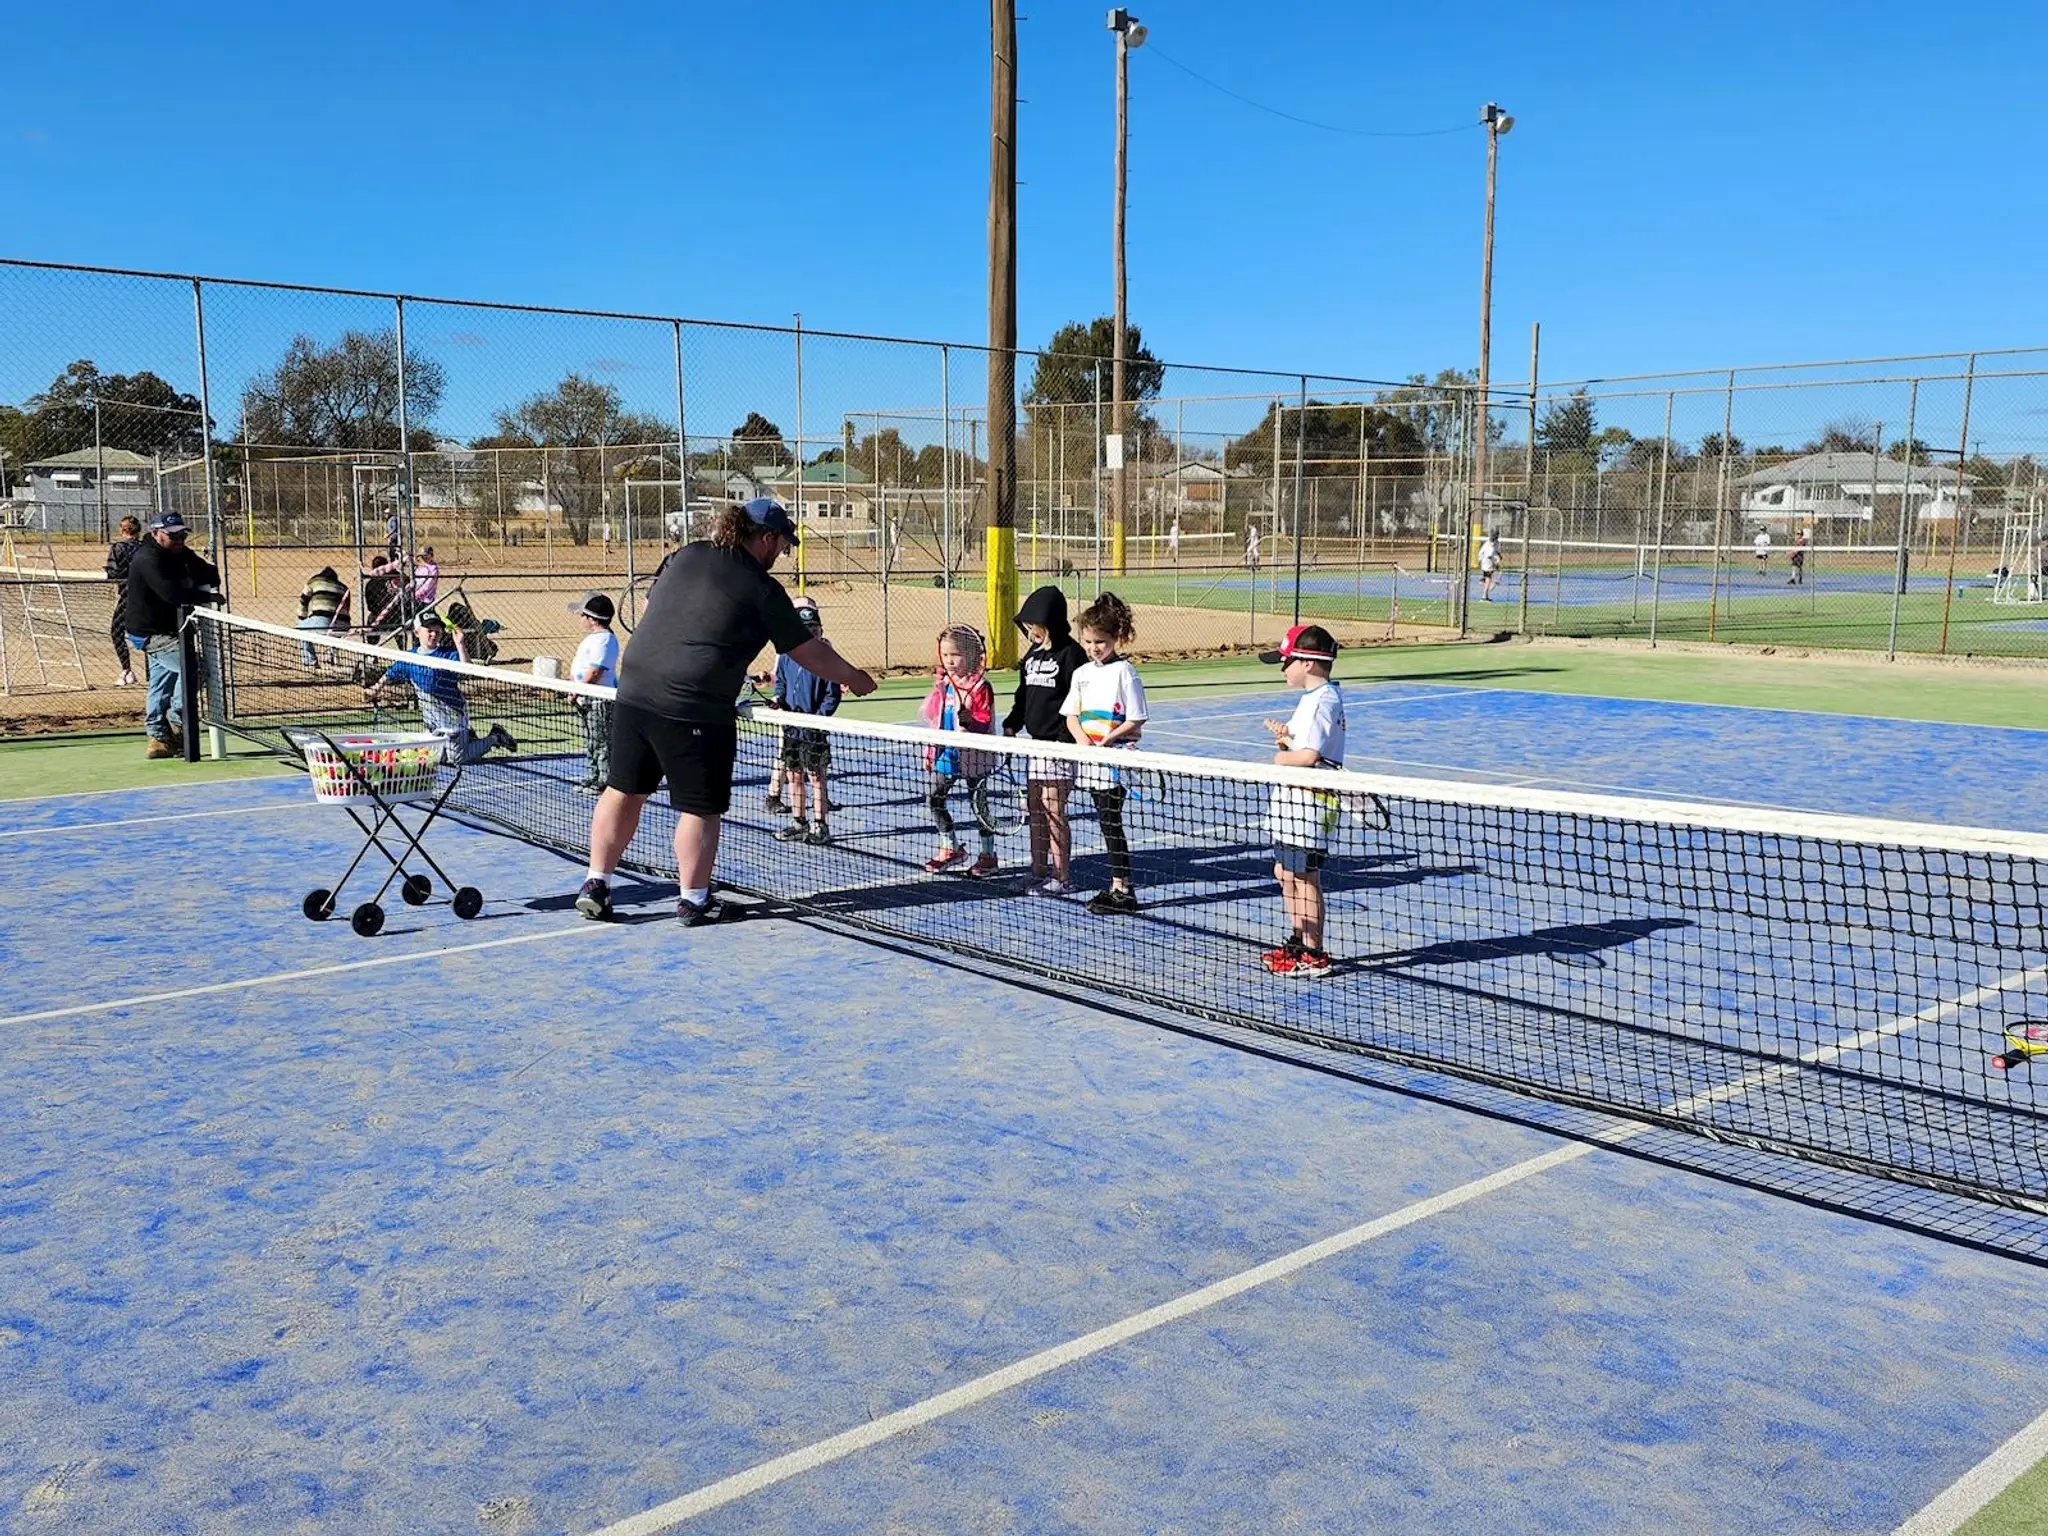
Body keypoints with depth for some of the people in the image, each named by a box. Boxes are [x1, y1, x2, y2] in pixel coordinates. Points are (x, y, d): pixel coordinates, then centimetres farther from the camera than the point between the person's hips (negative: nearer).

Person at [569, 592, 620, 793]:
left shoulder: (603, 640, -20)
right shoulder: (594, 637, 15)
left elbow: (595, 671, -25)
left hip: (601, 699, -11)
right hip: (590, 700, 11)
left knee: (601, 741, -6)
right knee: (590, 741, 18)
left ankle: (606, 779, 0)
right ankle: (595, 776, 28)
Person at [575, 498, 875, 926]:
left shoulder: (684, 556, 10)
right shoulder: (763, 590, -5)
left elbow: (650, 608, 20)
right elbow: (808, 652, 1)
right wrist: (852, 677, 16)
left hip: (634, 692, 6)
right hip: (693, 710, -6)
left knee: (624, 791, 16)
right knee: (699, 807, 7)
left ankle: (595, 884, 20)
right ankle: (693, 899, 16)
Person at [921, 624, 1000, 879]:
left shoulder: (981, 686, -13)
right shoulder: (942, 685, 8)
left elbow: (984, 725, -16)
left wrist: (969, 720, -35)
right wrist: (930, 753, 15)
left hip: (972, 759, -7)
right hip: (945, 757, 7)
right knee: (933, 798, 10)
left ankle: (988, 855, 14)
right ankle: (950, 848, 26)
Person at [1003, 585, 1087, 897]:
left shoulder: (1070, 654, -10)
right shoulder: (1032, 655, 14)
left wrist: (1065, 739, -18)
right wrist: (1011, 725, 8)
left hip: (1059, 745, -8)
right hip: (1035, 743, 8)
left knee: (1053, 812, -6)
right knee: (1035, 812, 11)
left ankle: (1060, 877, 2)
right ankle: (1039, 873, 20)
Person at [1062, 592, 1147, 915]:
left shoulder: (1124, 672, -9)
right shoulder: (1082, 673, 11)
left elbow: (1136, 721, -10)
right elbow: (1072, 715, 12)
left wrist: (1107, 740, -19)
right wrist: (1083, 739, -7)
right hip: (1091, 759, 7)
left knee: (1111, 822, -7)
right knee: (1106, 822, 11)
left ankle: (1122, 890, 0)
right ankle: (1117, 886, 18)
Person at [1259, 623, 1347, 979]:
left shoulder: (1322, 700, -18)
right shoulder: (1314, 697, 14)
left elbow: (1309, 756, -26)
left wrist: (1281, 757, -8)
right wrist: (1288, 738, -1)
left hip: (1310, 802, -10)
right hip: (1293, 800, 10)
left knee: (1304, 878, -3)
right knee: (1285, 873, 17)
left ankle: (1314, 956, 6)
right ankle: (1298, 942, 29)